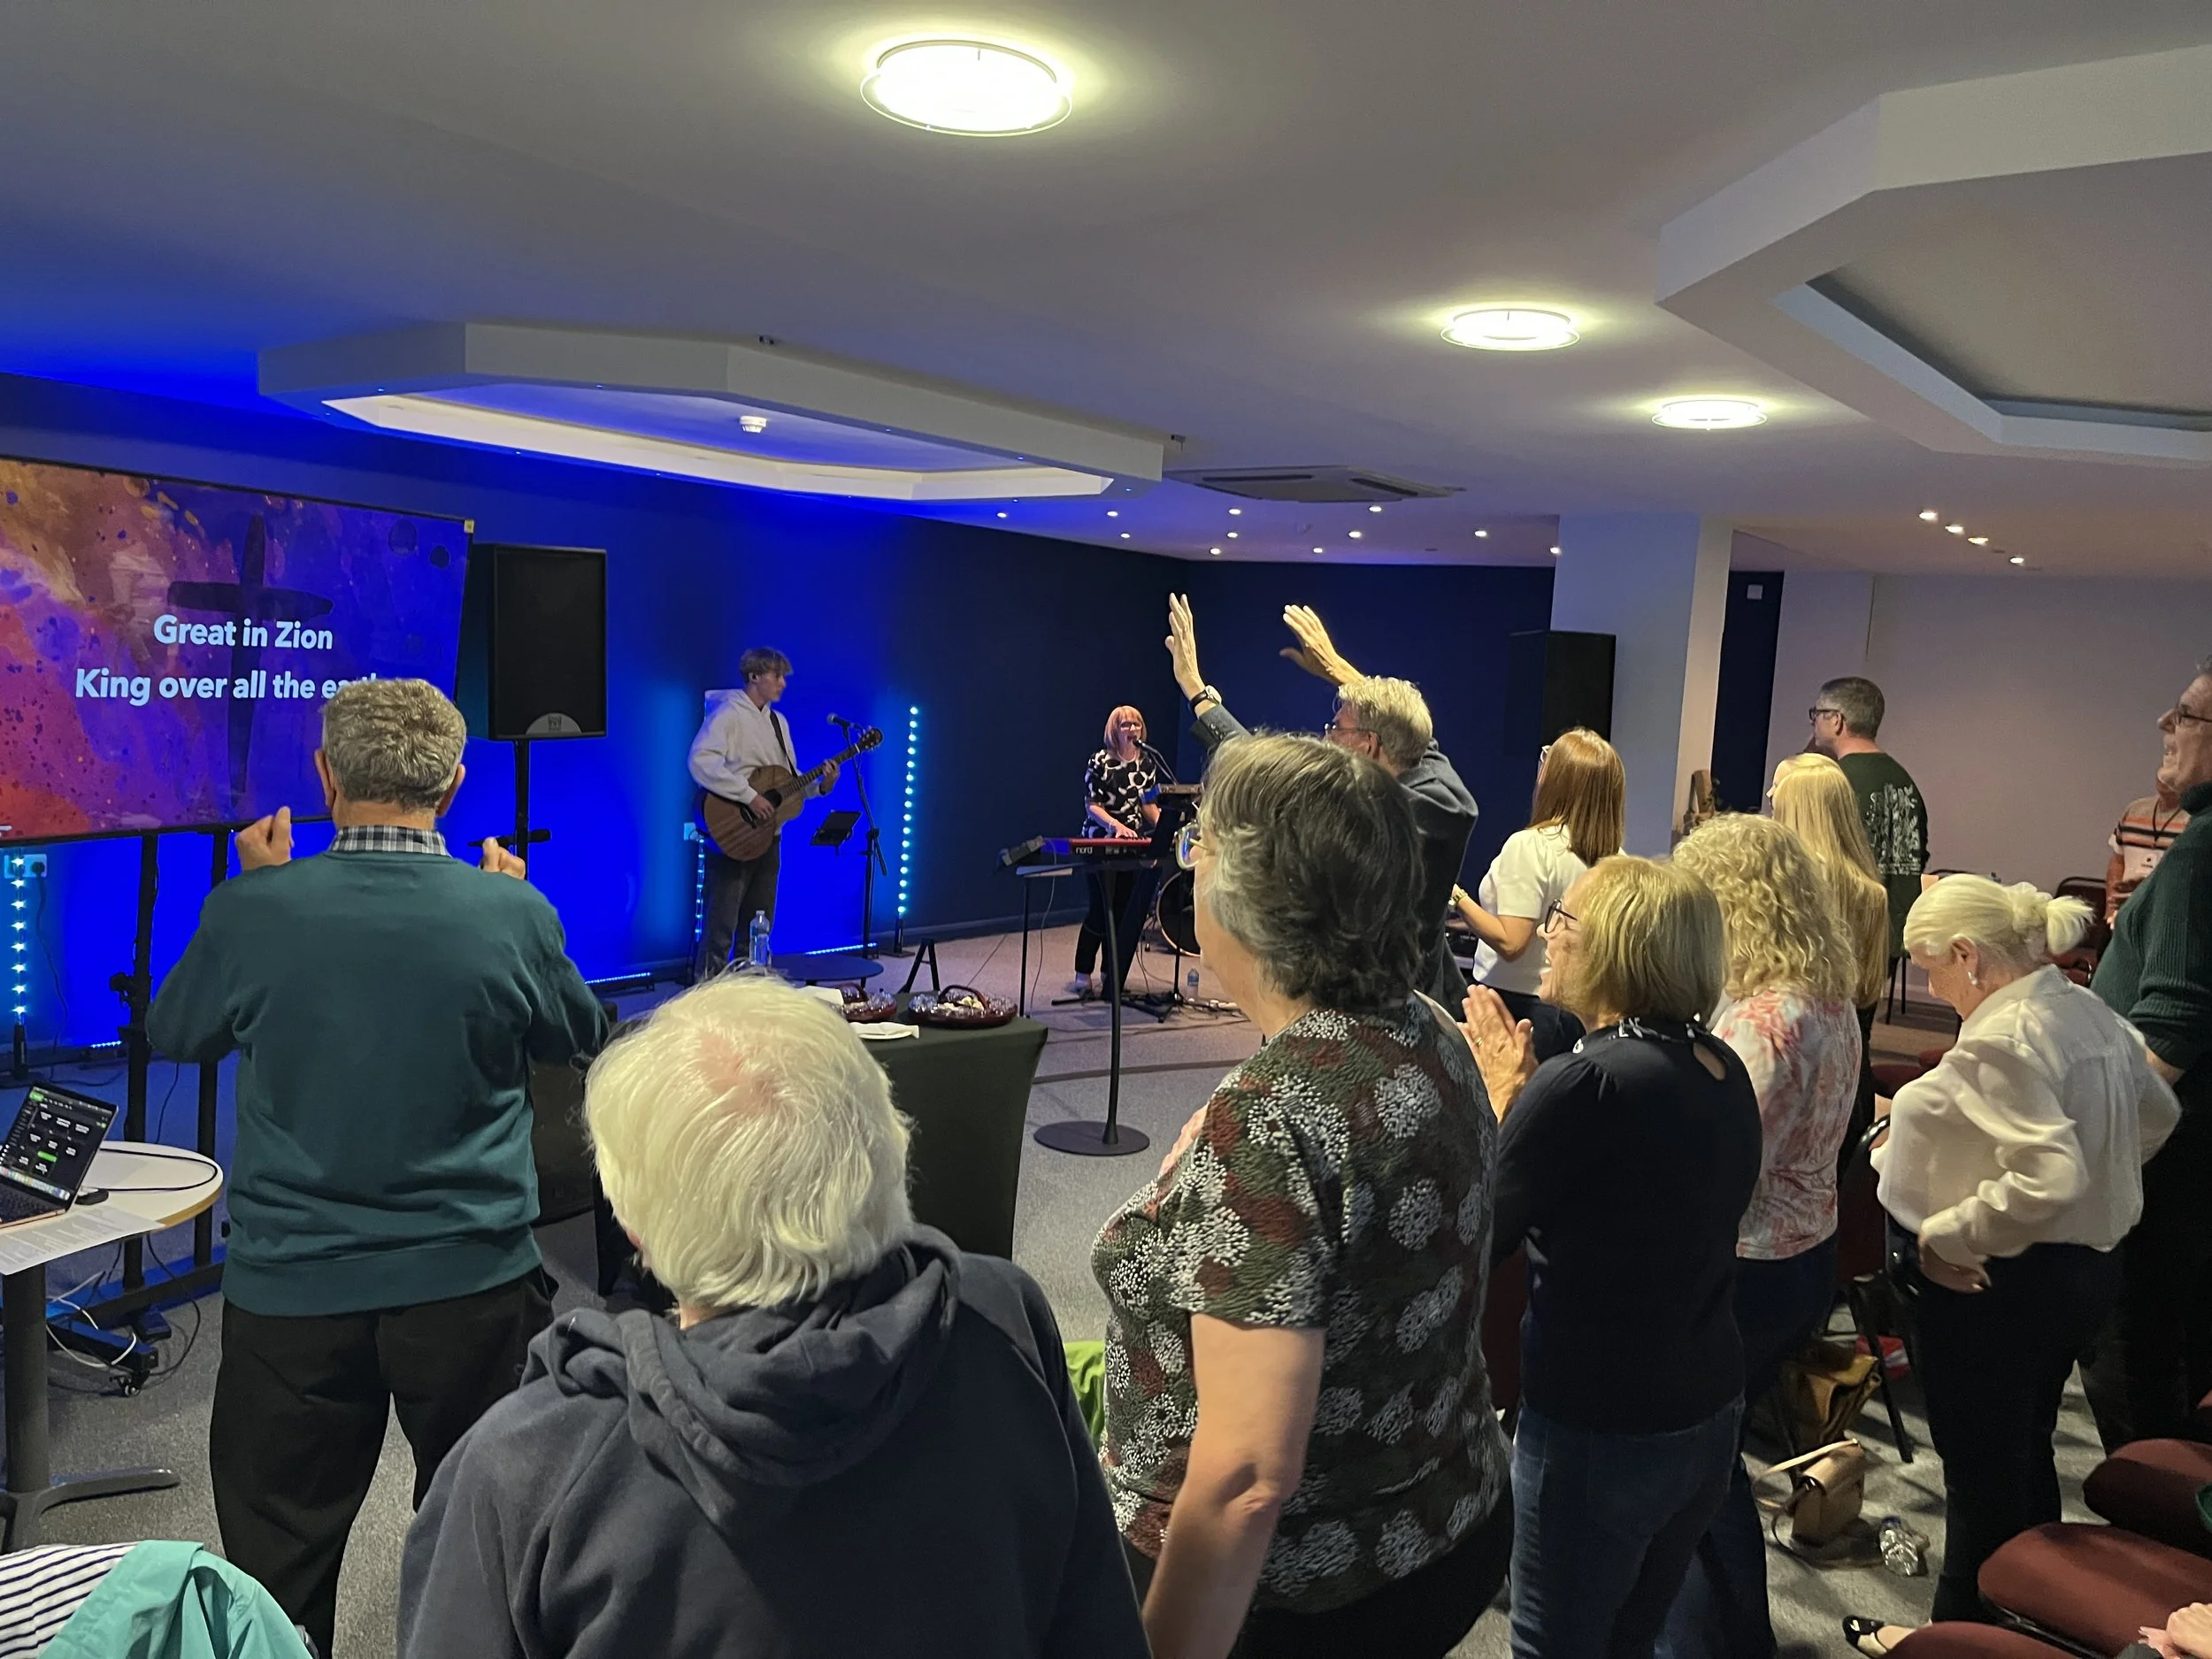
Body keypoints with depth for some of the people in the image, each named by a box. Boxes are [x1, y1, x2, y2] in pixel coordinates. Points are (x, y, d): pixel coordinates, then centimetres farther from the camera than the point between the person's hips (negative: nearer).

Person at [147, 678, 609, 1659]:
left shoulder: (252, 911, -13)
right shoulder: (512, 913, -13)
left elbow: (176, 1034, 8)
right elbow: (580, 1038, 7)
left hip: (289, 1292, 0)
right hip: (474, 1284, 0)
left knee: (279, 1571, 18)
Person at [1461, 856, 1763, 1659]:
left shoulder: (1583, 1085, -24)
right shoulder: (1724, 1070, 1)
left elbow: (1476, 1239, -15)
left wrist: (1501, 1093, -6)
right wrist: (1531, 1091, 0)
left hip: (1596, 1433, -8)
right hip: (1707, 1416, 8)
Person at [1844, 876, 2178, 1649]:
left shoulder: (2000, 1040, -26)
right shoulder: (2090, 1011, 3)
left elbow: (2048, 1176, -33)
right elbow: (2157, 1115, 16)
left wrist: (1945, 1235, -25)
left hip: (1995, 1285, -9)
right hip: (2084, 1265, 9)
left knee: (1980, 1467, 8)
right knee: (2025, 1451, 23)